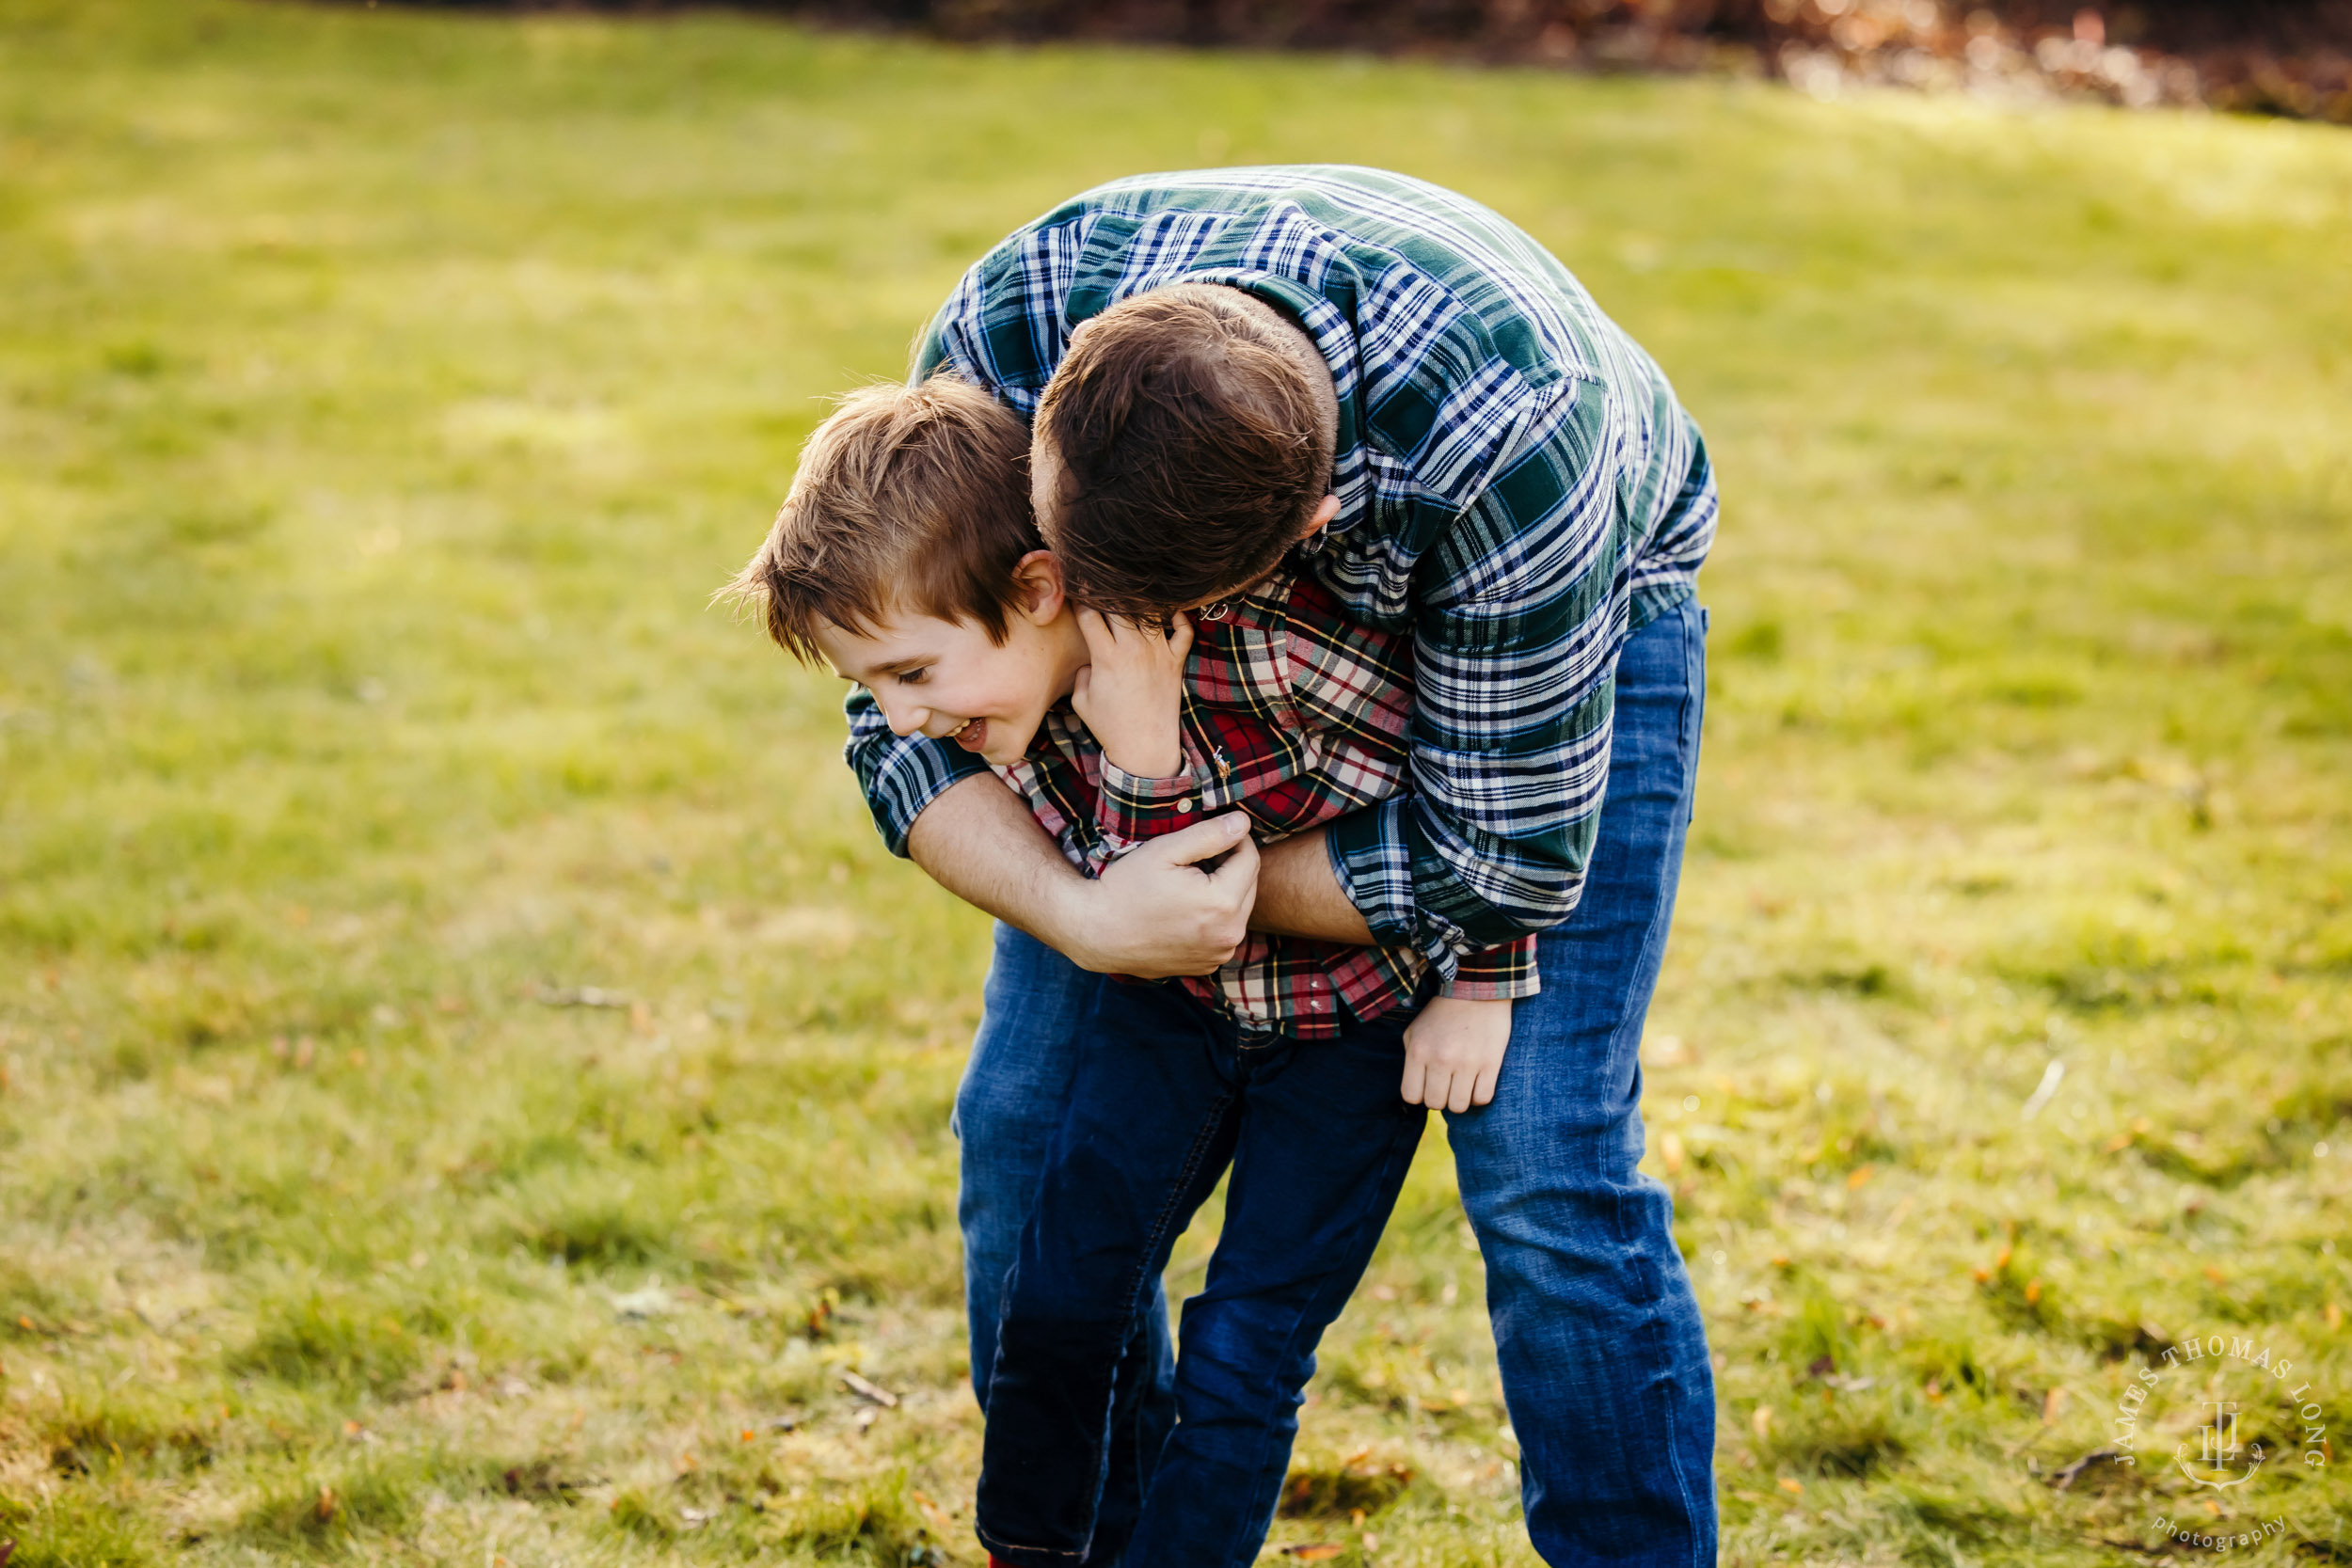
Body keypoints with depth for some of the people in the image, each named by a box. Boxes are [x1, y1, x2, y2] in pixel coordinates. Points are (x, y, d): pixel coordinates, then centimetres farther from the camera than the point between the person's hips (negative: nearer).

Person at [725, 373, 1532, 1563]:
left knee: (1244, 1345, -4)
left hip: (1358, 1011, -5)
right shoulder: (1014, 704, -16)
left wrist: (1482, 989, -14)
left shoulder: (1263, 641, -34)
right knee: (1058, 1296, 2)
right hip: (1181, 1001, 5)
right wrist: (1139, 753, -39)